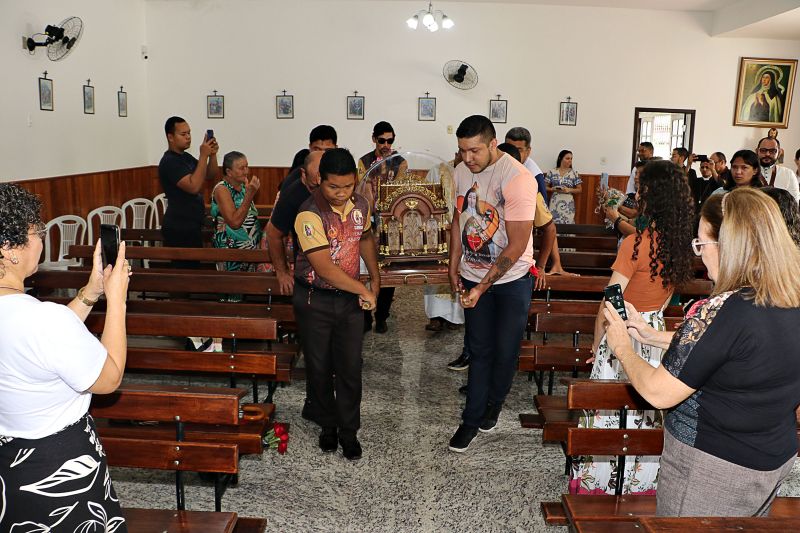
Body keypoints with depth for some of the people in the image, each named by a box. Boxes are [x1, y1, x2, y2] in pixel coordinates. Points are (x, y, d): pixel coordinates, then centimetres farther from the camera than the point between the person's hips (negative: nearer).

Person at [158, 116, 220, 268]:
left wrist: (212, 155, -5)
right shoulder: (169, 162, -14)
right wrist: (203, 155, -23)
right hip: (179, 229, -9)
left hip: (192, 226, 9)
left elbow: (211, 176, 13)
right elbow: (194, 186, -26)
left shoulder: (186, 157, 14)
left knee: (193, 269, 13)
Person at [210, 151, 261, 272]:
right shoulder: (222, 189, -12)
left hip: (252, 248, 7)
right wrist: (249, 194, -25)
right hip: (232, 251, -7)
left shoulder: (243, 185, 8)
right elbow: (234, 222, -25)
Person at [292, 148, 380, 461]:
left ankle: (349, 431, 23)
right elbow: (325, 268, -27)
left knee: (350, 368, 7)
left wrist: (375, 277, 11)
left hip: (350, 299, 4)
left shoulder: (360, 205, -4)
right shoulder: (309, 215, -23)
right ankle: (328, 426, 32)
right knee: (319, 368, 11)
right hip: (315, 301, -4)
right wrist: (364, 290, -20)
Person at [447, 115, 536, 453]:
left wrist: (481, 288, -23)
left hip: (511, 278, -4)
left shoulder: (517, 179, -23)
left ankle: (493, 403, 33)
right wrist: (454, 266, 10)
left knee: (505, 350, 8)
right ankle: (472, 419, 20)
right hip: (473, 276, 4)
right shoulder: (462, 171, -3)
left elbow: (516, 246, -23)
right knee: (479, 350, 10)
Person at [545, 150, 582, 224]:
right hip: (555, 204, 0)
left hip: (568, 204, 0)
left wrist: (569, 190, -10)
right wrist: (552, 189, -11)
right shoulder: (552, 172, 3)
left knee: (568, 224, -5)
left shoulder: (574, 173, 3)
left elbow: (579, 190, 7)